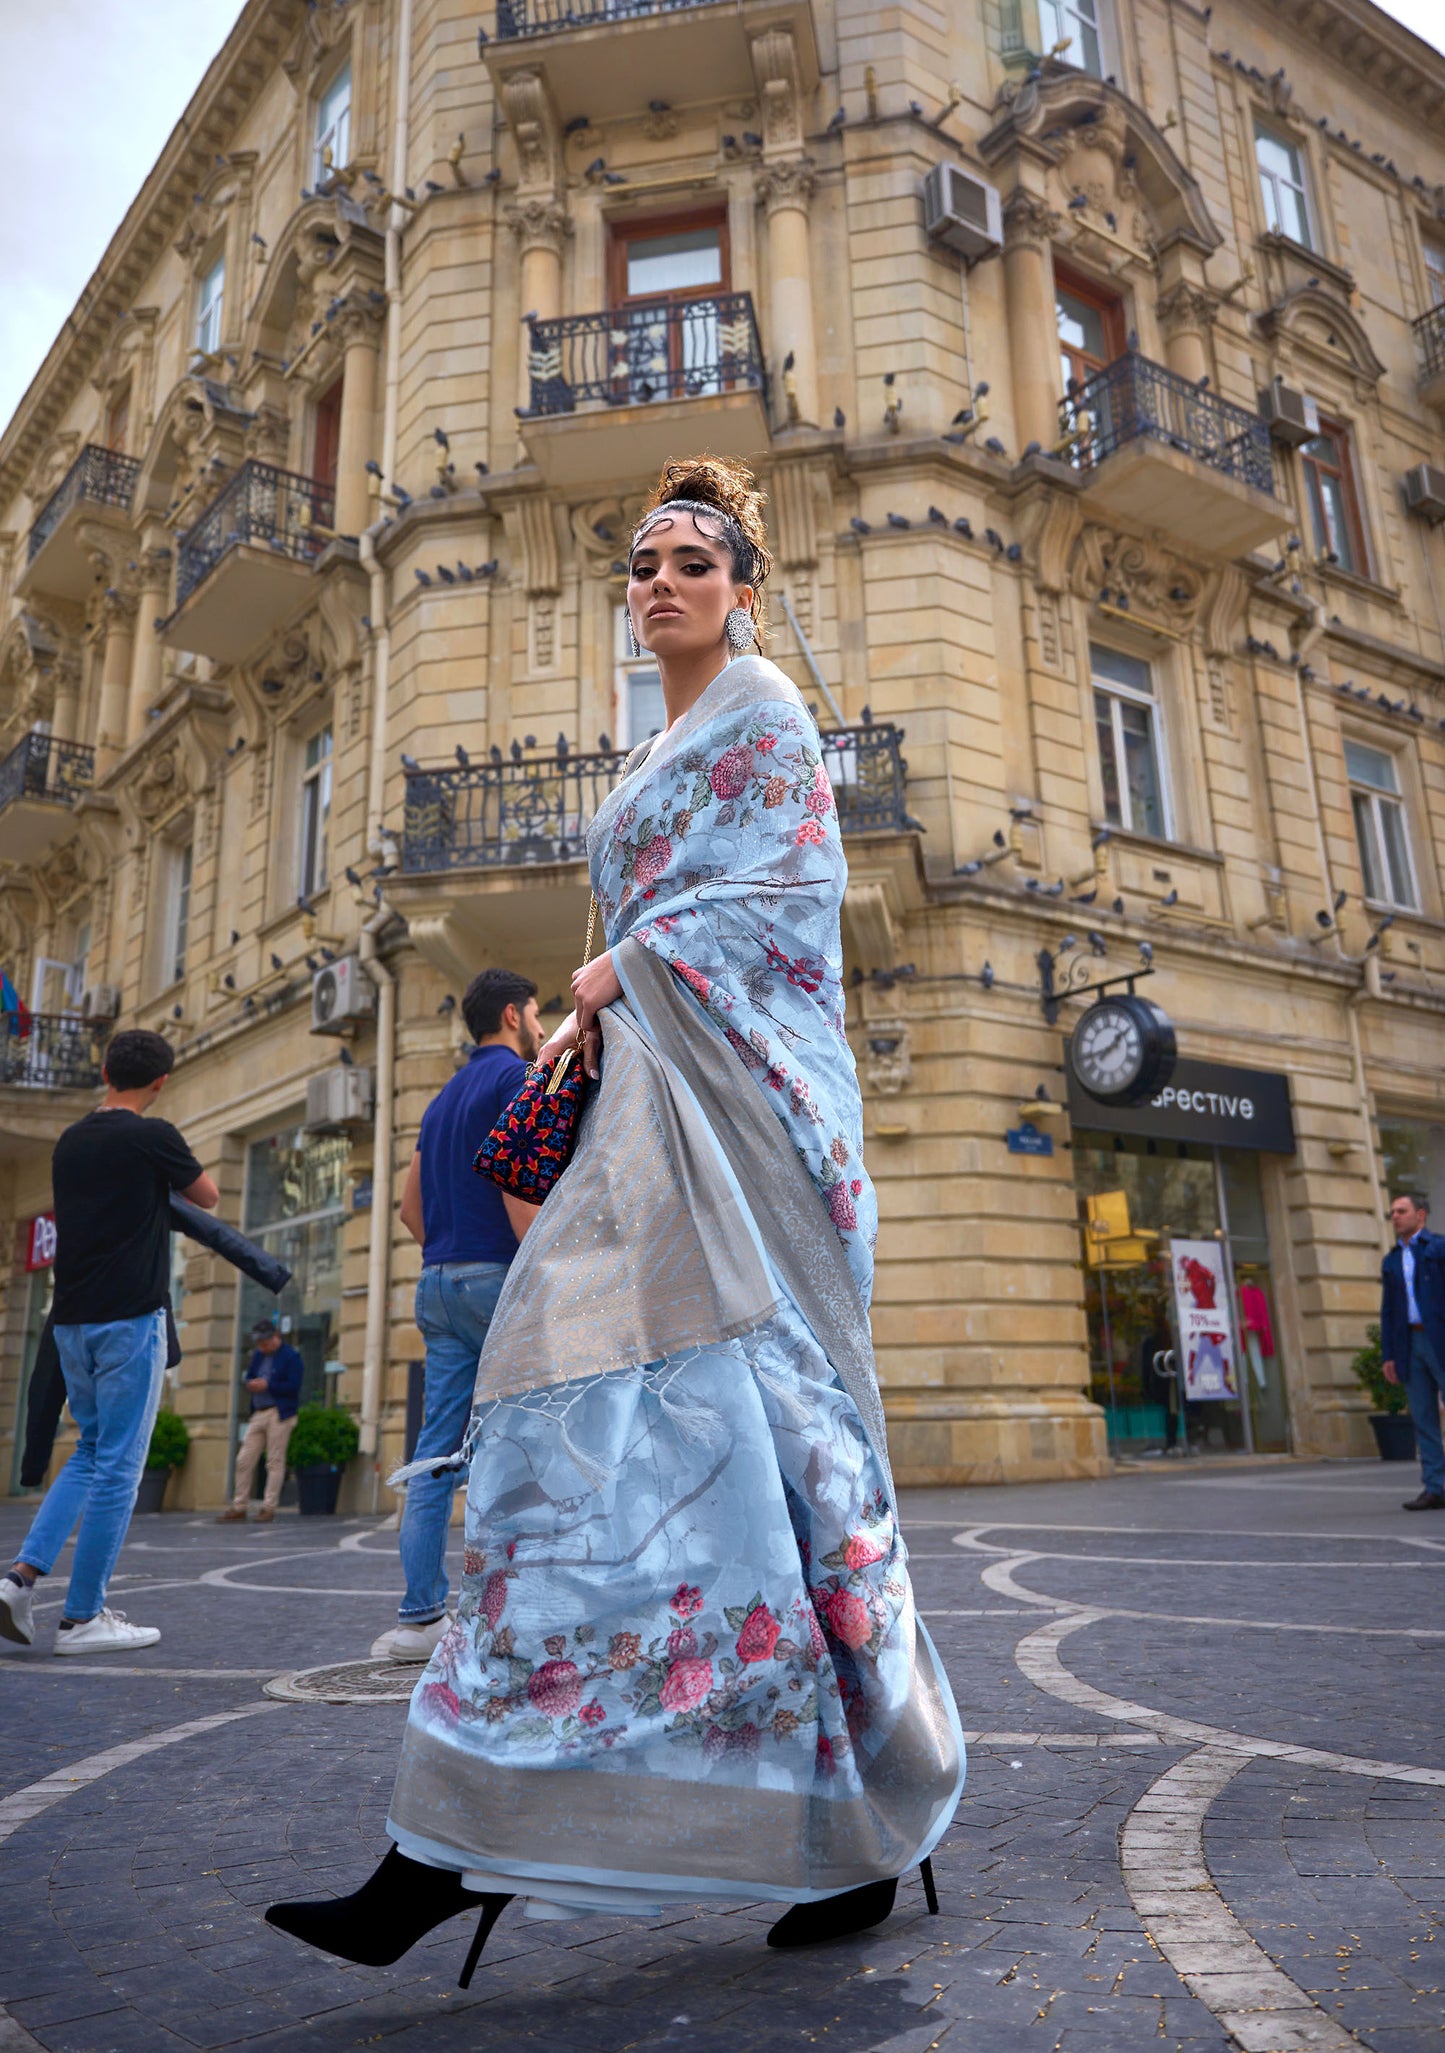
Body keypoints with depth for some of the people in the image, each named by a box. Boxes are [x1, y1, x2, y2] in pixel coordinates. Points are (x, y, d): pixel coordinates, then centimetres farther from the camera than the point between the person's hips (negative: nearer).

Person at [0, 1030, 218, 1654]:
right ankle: (82, 1616, 5)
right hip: (130, 1317, -7)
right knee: (117, 1465, 0)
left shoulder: (70, 1140, 11)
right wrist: (171, 1181, 26)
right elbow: (209, 1198, 6)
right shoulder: (152, 1136, -9)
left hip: (72, 1319, 7)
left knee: (92, 1451, 19)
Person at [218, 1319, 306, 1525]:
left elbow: (293, 1386, -14)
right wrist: (250, 1383, -2)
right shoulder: (258, 1355, 16)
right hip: (259, 1414, 7)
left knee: (275, 1461, -4)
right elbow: (248, 1376, 21)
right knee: (244, 1461, 6)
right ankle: (238, 1508, 12)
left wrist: (267, 1385, -16)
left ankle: (269, 1508, 2)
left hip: (279, 1414, -7)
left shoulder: (291, 1357, -7)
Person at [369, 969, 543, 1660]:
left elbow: (411, 1204, 22)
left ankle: (420, 1617, 9)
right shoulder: (517, 1077, -5)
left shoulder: (444, 1097, 21)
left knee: (438, 1453, 6)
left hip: (438, 1285, 8)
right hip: (499, 1278, -8)